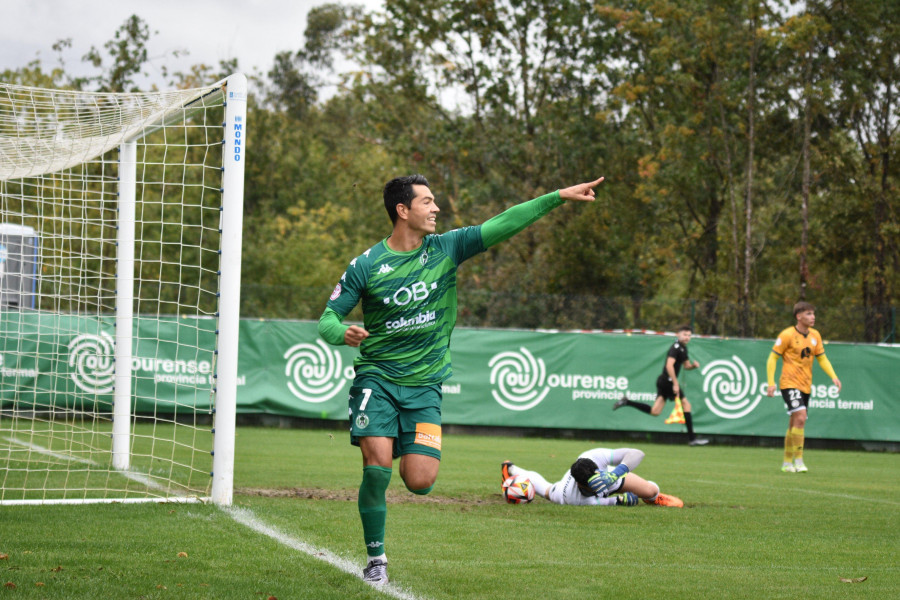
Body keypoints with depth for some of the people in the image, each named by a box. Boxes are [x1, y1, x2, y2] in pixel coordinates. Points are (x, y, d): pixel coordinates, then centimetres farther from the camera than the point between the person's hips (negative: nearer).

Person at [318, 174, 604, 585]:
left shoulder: (446, 249, 1)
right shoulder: (367, 266, -7)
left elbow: (503, 224, -1)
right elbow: (328, 318, -3)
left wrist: (560, 196, -5)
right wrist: (342, 333, -27)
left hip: (424, 385, 2)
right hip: (376, 377, -2)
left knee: (420, 482, -11)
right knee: (377, 469, -17)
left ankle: (408, 456, 27)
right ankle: (376, 558, 3)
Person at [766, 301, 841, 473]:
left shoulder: (815, 336, 8)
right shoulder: (787, 335, -10)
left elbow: (822, 358, 16)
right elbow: (772, 358, -6)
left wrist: (833, 376, 1)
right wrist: (771, 383, -13)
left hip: (805, 386, 6)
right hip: (790, 383, -6)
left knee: (794, 424, 11)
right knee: (800, 417, -22)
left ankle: (787, 463, 22)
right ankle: (798, 460, -16)